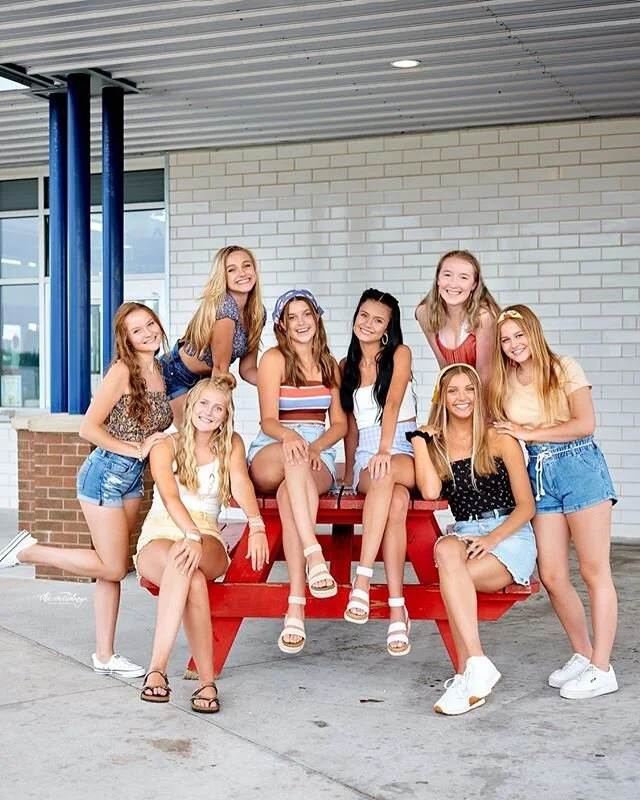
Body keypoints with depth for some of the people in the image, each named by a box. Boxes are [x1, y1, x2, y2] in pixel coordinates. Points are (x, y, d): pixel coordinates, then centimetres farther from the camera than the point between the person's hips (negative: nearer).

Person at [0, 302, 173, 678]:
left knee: (113, 567, 10)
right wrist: (136, 449, -16)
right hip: (106, 473, -7)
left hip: (134, 478, 7)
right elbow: (89, 428, -17)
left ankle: (105, 655, 16)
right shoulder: (122, 371, -13)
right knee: (112, 568, -5)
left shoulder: (160, 373, 9)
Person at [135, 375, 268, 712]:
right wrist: (191, 534, -34)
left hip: (207, 539, 1)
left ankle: (157, 668, -39)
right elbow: (170, 498, -13)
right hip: (160, 535, -1)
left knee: (184, 561, -37)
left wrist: (256, 525, -31)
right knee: (193, 581, -36)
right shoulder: (165, 447, 4)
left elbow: (241, 484, -10)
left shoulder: (231, 446, 11)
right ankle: (207, 681, -38)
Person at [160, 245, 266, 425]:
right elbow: (220, 368, -23)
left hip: (204, 380, 8)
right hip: (174, 376, -7)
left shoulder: (258, 313, -4)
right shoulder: (224, 306, -27)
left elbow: (247, 369, 1)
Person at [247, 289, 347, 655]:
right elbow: (268, 420, -4)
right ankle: (315, 556, -53)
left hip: (319, 457, 1)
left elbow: (340, 423, 14)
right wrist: (289, 436, -28)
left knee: (289, 494, -35)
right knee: (294, 456, -40)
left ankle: (296, 609, -47)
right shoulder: (274, 359, 6)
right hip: (270, 455, -1)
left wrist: (315, 446, -9)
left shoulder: (329, 364, 17)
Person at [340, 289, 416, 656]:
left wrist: (384, 451, -26)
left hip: (405, 450, -2)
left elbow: (393, 402, -12)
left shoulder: (400, 354, 6)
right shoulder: (346, 367, 18)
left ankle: (362, 581, -45)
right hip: (366, 457, 2)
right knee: (397, 502, -35)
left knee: (385, 472, -41)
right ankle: (398, 610, -45)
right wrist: (348, 471, 17)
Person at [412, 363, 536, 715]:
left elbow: (526, 506, 0)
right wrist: (420, 438, 0)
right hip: (463, 533, 3)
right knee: (446, 551, -35)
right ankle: (477, 664, -38)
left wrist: (492, 538, -16)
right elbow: (430, 491, -8)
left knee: (452, 576, -32)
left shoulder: (499, 440, 2)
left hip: (510, 535, -3)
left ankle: (466, 673, -25)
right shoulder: (435, 442, 12)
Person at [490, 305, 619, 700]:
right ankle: (583, 655, 19)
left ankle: (602, 669, 0)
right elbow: (502, 433, 14)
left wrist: (529, 433, -9)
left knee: (594, 570, -3)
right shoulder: (504, 383, 12)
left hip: (579, 465, -5)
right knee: (551, 576, 2)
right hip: (539, 474, 5)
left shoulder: (564, 368, -2)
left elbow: (585, 424, -10)